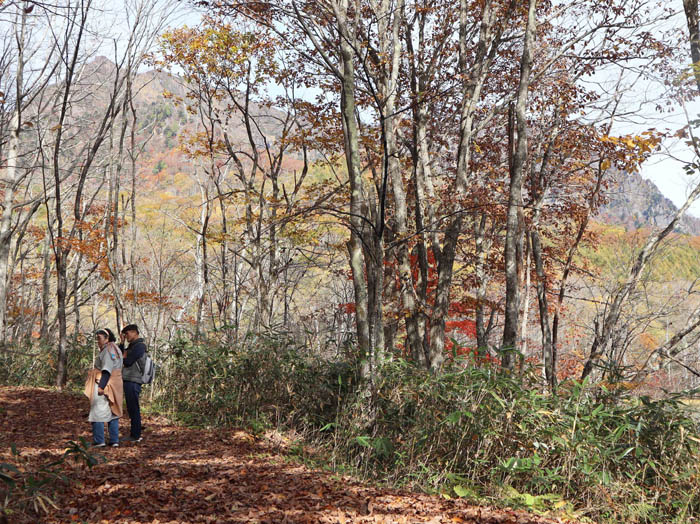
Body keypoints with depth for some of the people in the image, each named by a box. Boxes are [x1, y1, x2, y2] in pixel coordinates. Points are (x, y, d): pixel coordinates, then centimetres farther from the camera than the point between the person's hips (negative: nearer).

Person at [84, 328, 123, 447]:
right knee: (113, 413, 12)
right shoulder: (115, 349, 17)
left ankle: (99, 441, -3)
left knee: (98, 412, -3)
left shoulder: (108, 350, -12)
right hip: (114, 386, 9)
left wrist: (101, 386, -24)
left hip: (104, 384, -9)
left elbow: (107, 370, -21)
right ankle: (114, 440, 12)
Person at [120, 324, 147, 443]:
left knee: (134, 409, -6)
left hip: (133, 382, -10)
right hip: (129, 381, 10)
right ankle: (134, 435, 18)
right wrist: (122, 343, 10)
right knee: (131, 409, 13)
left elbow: (127, 361, -17)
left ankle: (136, 436, -3)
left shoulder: (139, 346, -11)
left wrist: (124, 355, 3)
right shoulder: (133, 346, 20)